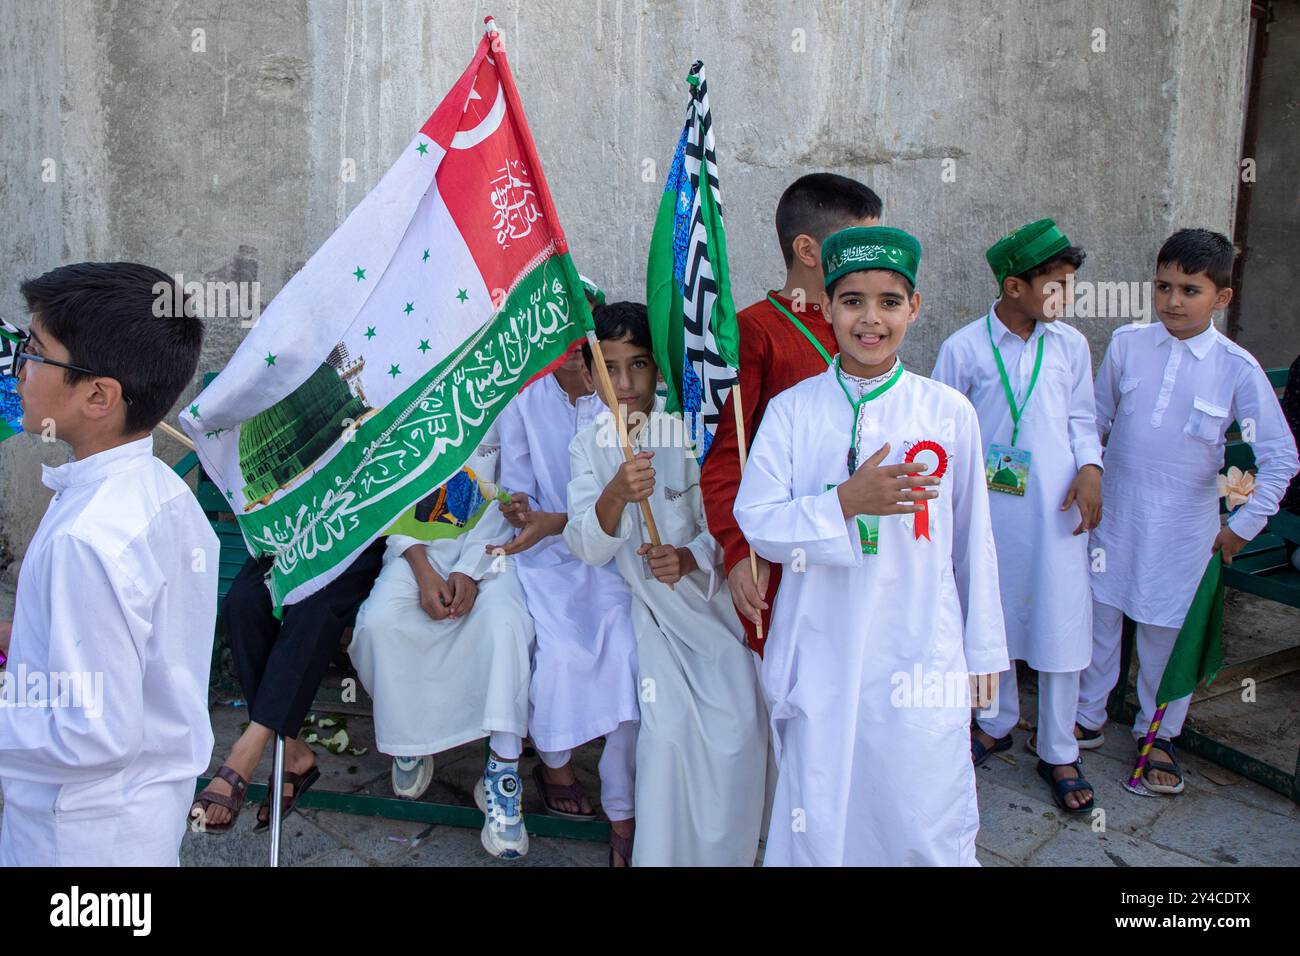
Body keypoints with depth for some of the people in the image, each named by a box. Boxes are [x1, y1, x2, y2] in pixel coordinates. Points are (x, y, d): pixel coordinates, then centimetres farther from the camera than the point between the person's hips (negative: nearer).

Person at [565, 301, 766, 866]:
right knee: (665, 729, -14)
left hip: (711, 597, 0)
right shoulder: (589, 447, -3)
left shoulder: (688, 432, -8)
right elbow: (588, 551, -12)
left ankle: (724, 850, 14)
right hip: (650, 608, 1)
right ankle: (664, 852, 10)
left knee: (735, 730, -11)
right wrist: (615, 495, -32)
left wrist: (688, 558, -25)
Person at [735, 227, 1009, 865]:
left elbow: (972, 542, 6)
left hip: (922, 659, 0)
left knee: (927, 833, 6)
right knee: (817, 829, 10)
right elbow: (756, 520, -6)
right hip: (820, 661, 0)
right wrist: (848, 501, -21)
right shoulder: (792, 410, -1)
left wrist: (982, 655, 11)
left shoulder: (949, 413, 0)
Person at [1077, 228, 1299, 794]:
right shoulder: (1126, 345, -5)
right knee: (1099, 616, 11)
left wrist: (1245, 524, -5)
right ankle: (1087, 716, 32)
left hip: (1183, 526, -1)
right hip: (1115, 512, 2)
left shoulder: (1237, 369, -10)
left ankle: (1158, 734, 32)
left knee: (1168, 631, 10)